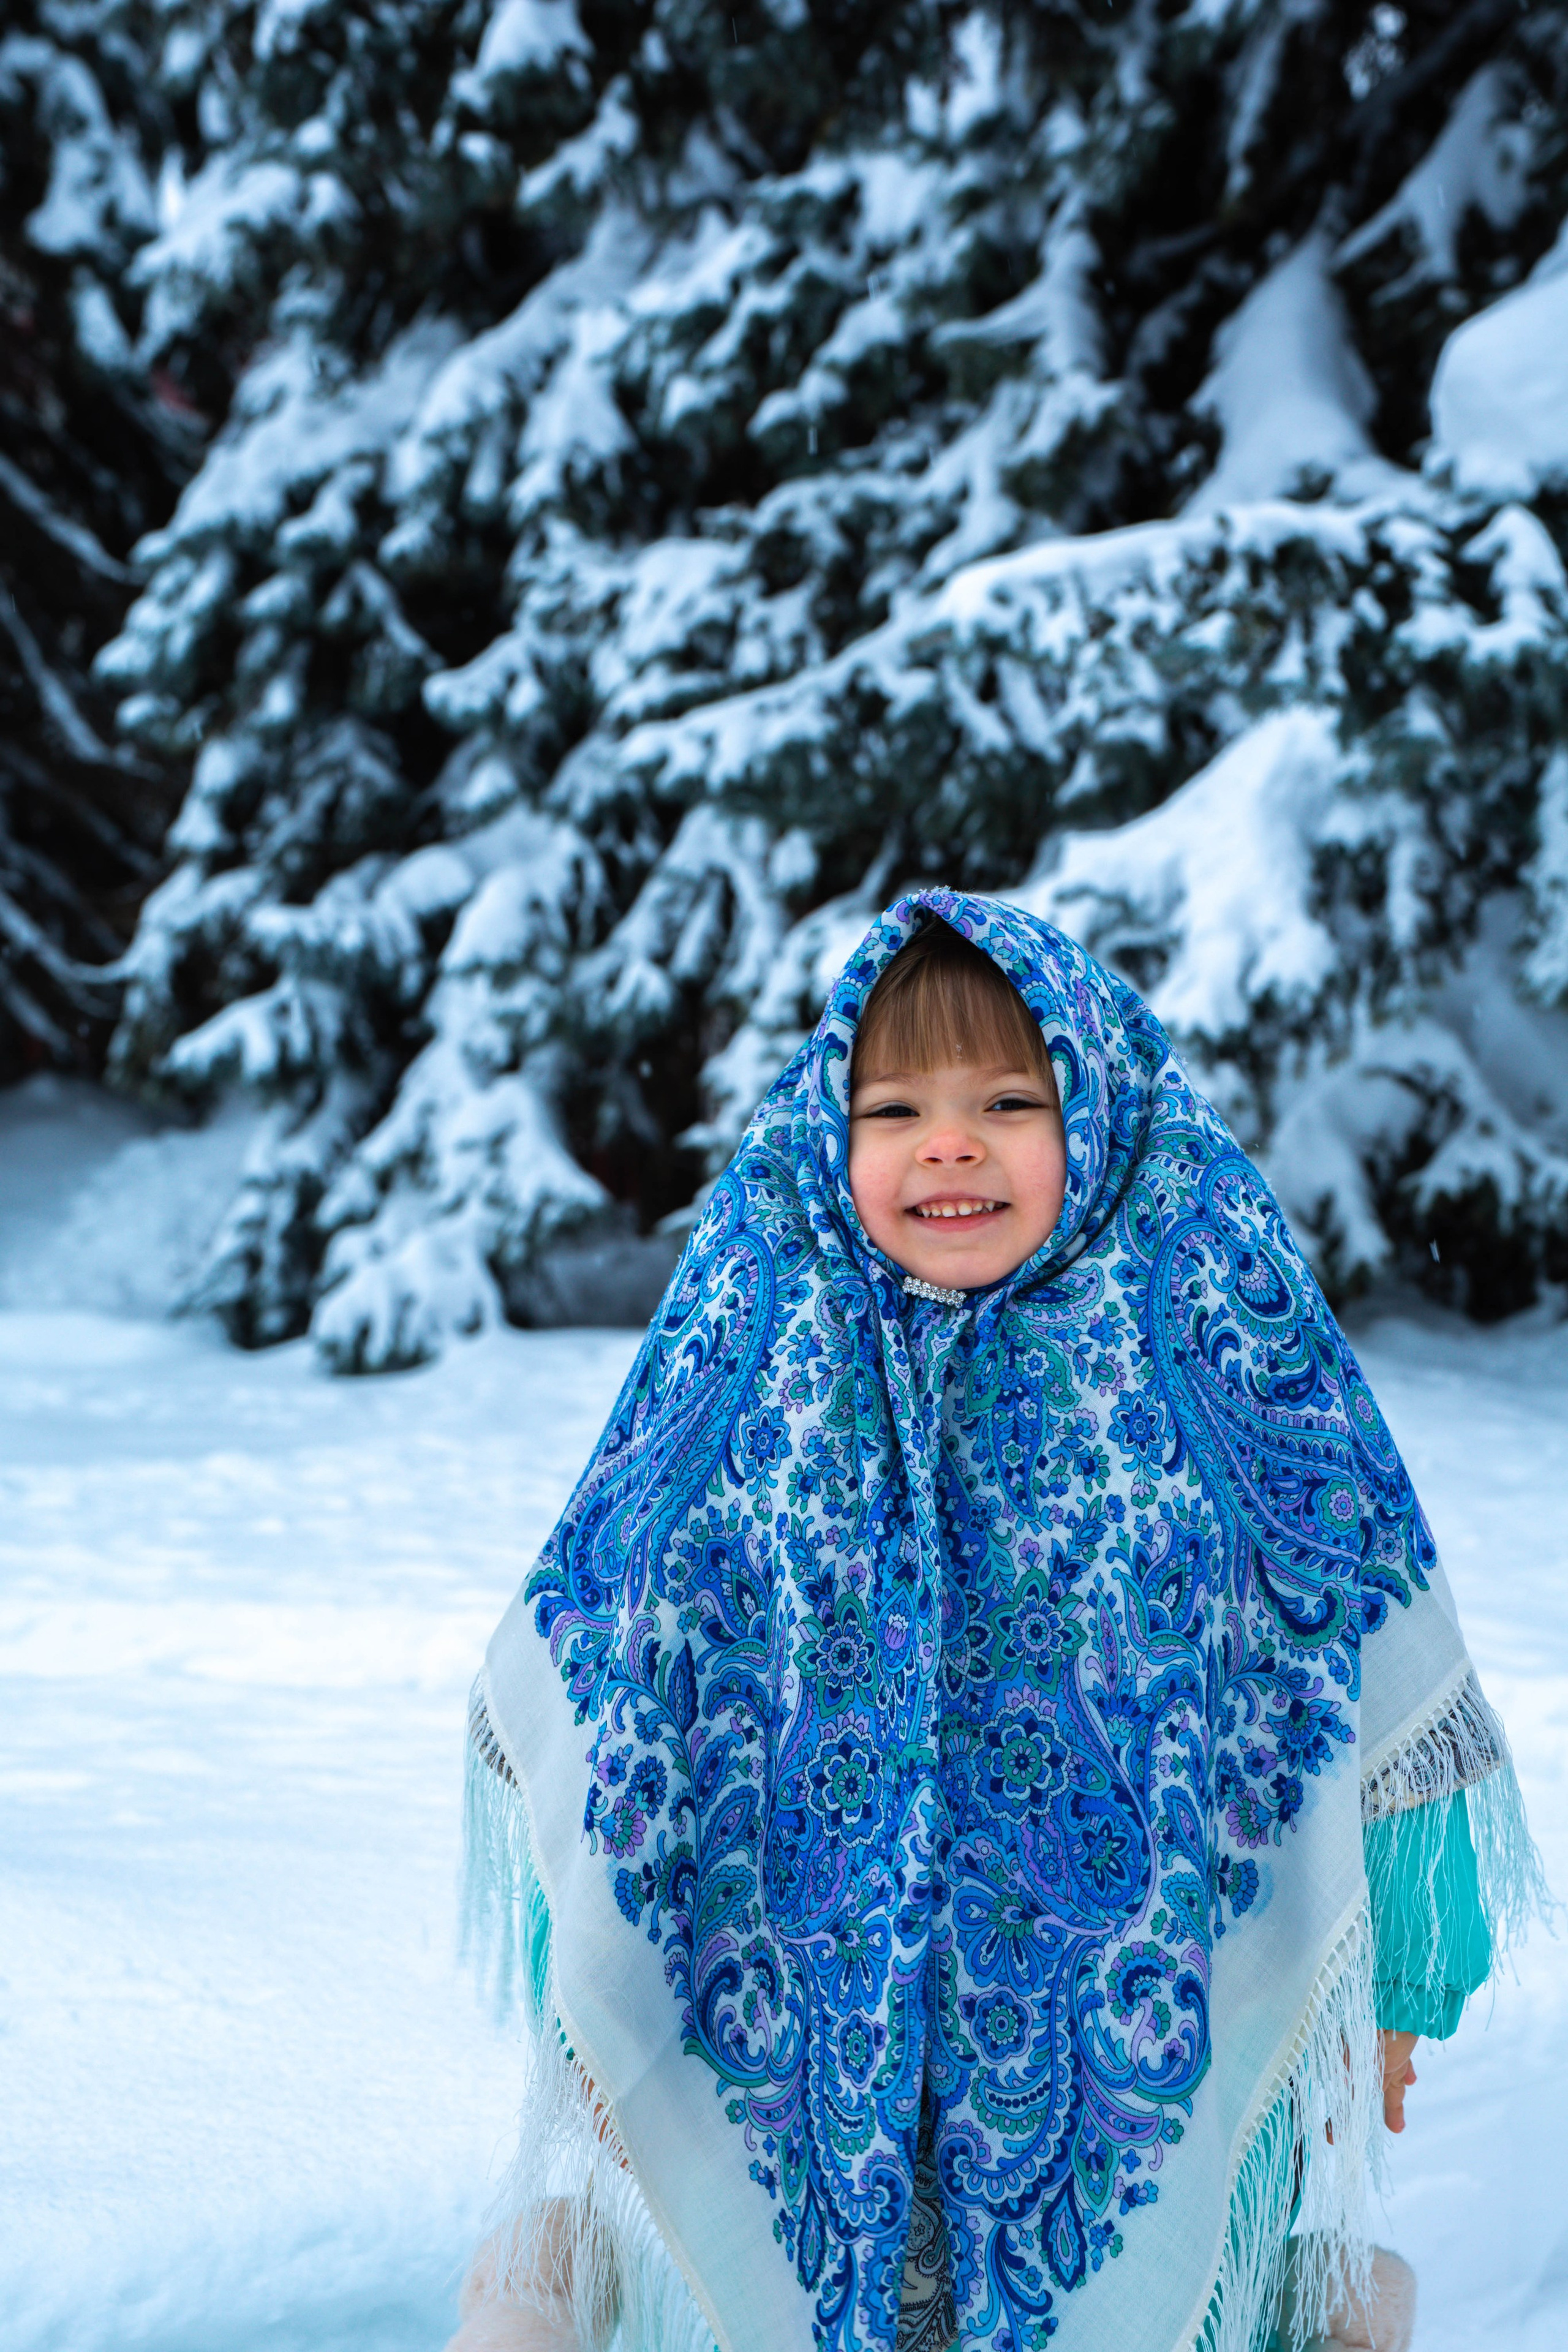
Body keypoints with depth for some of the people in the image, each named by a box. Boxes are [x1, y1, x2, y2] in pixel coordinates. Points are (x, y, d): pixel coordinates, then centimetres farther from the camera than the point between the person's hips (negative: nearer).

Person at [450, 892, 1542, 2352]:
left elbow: (1369, 1680, 1)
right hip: (798, 1994, 1)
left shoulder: (1211, 1324, -6)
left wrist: (1391, 1975, 4)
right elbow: (582, 1673, 5)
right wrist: (577, 1997, 8)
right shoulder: (757, 1339, -4)